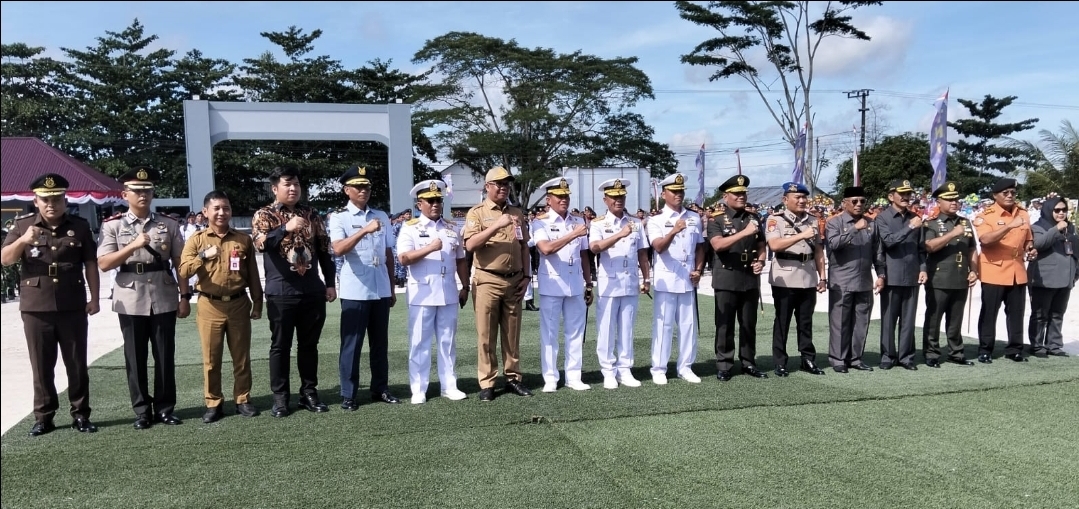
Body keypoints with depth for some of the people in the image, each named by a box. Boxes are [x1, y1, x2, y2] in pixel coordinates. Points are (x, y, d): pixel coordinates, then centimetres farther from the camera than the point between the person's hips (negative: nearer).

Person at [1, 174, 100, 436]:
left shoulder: (80, 226, 4)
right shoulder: (22, 225, 4)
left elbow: (91, 265, 6)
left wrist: (94, 298, 2)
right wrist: (23, 240, -21)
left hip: (73, 307, 0)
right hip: (35, 307, 0)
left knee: (77, 363, 5)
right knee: (41, 365, 7)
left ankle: (80, 414, 14)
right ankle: (43, 416, 16)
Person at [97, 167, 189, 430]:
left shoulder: (169, 224, 5)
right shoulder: (112, 226, 1)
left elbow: (180, 263, 6)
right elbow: (103, 263, -7)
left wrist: (185, 296, 1)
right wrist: (134, 245, -18)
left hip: (164, 300, 1)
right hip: (131, 302, -1)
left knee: (165, 356, 6)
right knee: (135, 358, 7)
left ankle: (165, 408, 18)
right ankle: (142, 410, 18)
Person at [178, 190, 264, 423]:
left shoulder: (244, 239, 5)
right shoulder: (196, 239, 1)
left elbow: (253, 275, 8)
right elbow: (183, 271, -8)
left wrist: (257, 304, 6)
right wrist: (203, 256, -24)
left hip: (239, 304, 1)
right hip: (210, 306, -1)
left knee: (241, 356, 8)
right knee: (211, 358, 5)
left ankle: (243, 399, 19)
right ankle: (213, 403, 16)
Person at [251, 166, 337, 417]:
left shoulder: (311, 214, 9)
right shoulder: (264, 215, -1)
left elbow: (324, 249, 12)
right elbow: (260, 244, -20)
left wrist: (330, 283, 7)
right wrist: (286, 228, -35)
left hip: (313, 291, 3)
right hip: (281, 292, -3)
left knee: (309, 344, 10)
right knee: (281, 345, 4)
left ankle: (309, 392, 20)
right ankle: (280, 397, 13)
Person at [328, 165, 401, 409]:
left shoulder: (381, 216, 11)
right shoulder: (339, 218, -2)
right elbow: (338, 249, -20)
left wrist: (392, 288, 13)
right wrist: (365, 230, -30)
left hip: (381, 290, 4)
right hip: (354, 291, -4)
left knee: (380, 342, 12)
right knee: (352, 343, 2)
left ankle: (380, 389, 22)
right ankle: (348, 394, 10)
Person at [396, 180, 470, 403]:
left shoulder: (452, 228, 12)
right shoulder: (410, 228, -1)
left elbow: (461, 260, 16)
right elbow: (404, 258, -13)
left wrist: (465, 287, 12)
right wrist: (430, 248, -20)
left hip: (448, 294, 4)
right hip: (422, 295, -4)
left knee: (448, 341, 10)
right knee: (419, 343, 2)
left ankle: (449, 386, 18)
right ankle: (418, 390, 9)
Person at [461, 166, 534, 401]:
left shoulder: (517, 213, 13)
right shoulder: (477, 212, -1)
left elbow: (524, 247, 16)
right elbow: (470, 244, -15)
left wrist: (526, 275, 7)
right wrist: (496, 226, -24)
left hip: (514, 280, 4)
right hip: (487, 280, -4)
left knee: (512, 333, 10)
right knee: (486, 335, 0)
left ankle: (513, 378, 19)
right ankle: (487, 383, 7)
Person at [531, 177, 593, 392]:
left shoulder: (579, 222, 10)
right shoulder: (540, 222, -3)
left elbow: (584, 256, 13)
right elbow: (546, 248, -20)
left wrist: (589, 285, 11)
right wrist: (573, 234, -24)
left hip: (575, 286, 4)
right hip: (551, 286, -4)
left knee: (575, 332, 7)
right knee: (549, 333, 2)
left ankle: (573, 377, 16)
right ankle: (550, 378, 10)